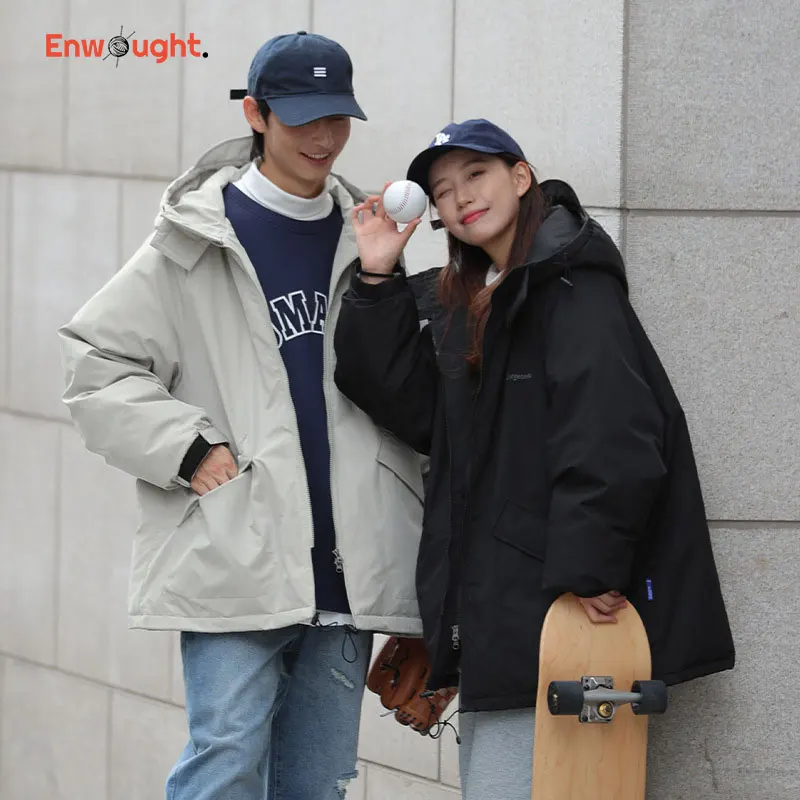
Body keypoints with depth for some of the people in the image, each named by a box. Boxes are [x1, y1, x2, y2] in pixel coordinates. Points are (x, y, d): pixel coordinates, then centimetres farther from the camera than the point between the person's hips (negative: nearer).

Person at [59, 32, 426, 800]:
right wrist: (187, 450, -10)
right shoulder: (196, 243, 1)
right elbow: (97, 361, -1)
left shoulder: (362, 240, 15)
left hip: (344, 564, 5)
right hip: (233, 556, -4)